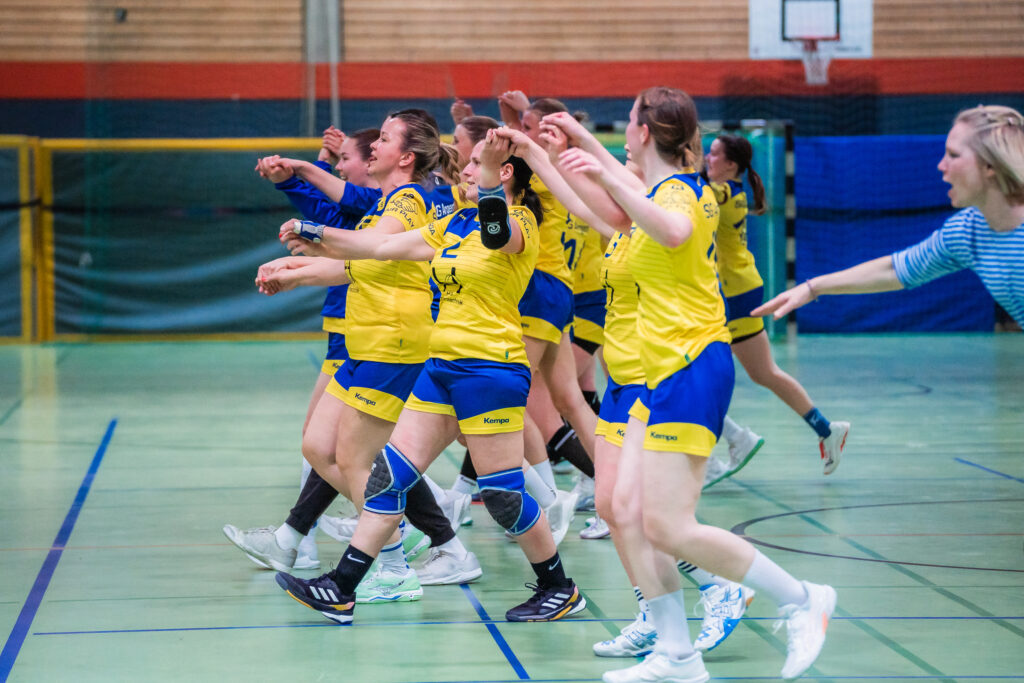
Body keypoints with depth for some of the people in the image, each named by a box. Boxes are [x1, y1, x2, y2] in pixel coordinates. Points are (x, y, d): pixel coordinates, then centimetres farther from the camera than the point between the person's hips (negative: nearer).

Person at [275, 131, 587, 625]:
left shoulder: (523, 223, -10)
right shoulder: (456, 224, 15)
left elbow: (499, 233, -36)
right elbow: (384, 247, 18)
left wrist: (491, 178, -53)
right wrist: (319, 239, 14)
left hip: (490, 370, -8)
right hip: (443, 366, 8)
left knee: (502, 493, -4)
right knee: (391, 472, 4)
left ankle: (559, 590, 13)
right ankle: (340, 589, 6)